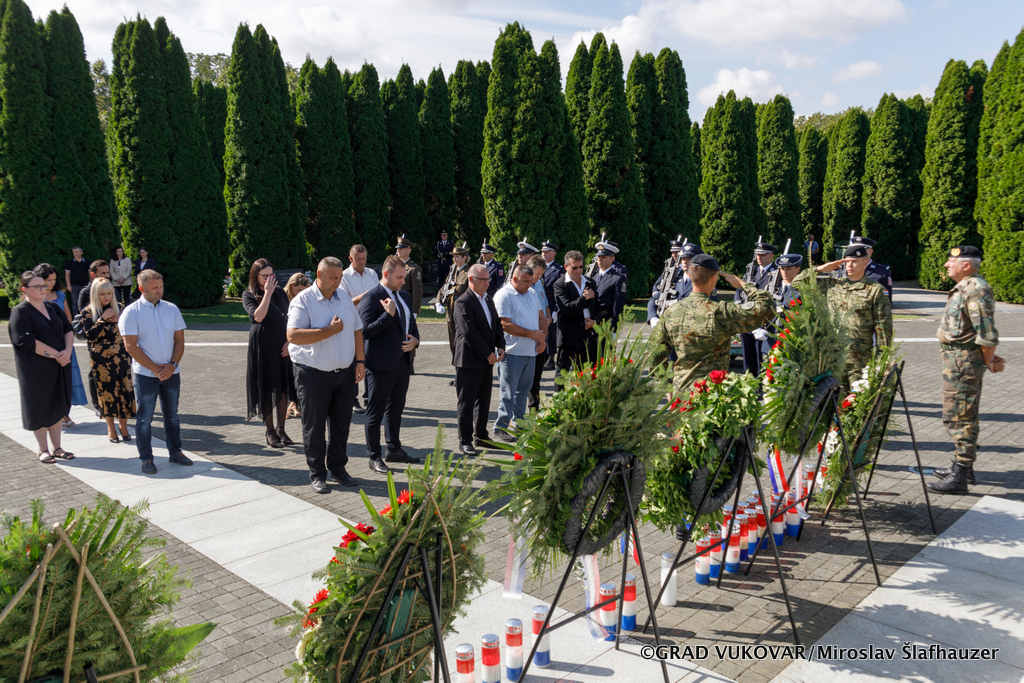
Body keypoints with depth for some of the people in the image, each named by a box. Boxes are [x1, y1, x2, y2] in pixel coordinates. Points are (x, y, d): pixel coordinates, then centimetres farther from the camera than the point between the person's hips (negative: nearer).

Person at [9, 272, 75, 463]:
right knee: (39, 408, 5)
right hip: (35, 369, -6)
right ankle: (43, 450, 17)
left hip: (59, 366, 6)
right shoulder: (20, 312, -10)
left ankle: (57, 447, 21)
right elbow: (26, 341, -18)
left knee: (57, 406, 11)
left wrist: (67, 351, -11)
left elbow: (68, 329, 6)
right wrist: (55, 354, -18)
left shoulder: (52, 307, 9)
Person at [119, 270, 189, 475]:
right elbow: (131, 346, -11)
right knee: (144, 418, 3)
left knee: (172, 414, 14)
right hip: (146, 375, -4)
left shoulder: (171, 309, 5)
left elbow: (179, 340, 5)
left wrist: (172, 365, -9)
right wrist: (155, 369, -14)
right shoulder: (131, 312, -7)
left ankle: (175, 452, 26)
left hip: (171, 372, 4)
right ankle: (146, 458, 13)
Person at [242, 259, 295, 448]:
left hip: (282, 346, 4)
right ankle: (270, 431, 11)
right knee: (266, 389, 1)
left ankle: (281, 429, 16)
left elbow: (289, 318, 12)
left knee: (283, 388, 4)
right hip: (262, 347, -4)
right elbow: (258, 316, -19)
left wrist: (289, 340, -1)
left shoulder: (280, 292, 11)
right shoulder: (248, 295, -1)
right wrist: (267, 293, -16)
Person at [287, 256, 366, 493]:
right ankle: (317, 474, 19)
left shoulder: (345, 298, 9)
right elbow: (293, 335, -23)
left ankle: (338, 468, 28)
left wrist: (360, 361, 6)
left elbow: (356, 330, 15)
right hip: (313, 374, -5)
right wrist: (331, 330, -20)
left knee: (341, 424, 13)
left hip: (345, 373, 5)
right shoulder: (303, 300, -10)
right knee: (314, 427, 5)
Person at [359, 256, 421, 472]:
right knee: (376, 411, 1)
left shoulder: (405, 296, 14)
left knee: (396, 408, 19)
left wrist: (415, 339, 3)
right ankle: (374, 457, 10)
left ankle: (394, 450, 32)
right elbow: (366, 331, -19)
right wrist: (388, 314, -24)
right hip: (382, 364, -8)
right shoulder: (371, 298, -12)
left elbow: (412, 323, 23)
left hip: (403, 362, 8)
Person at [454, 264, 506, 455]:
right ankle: (465, 441, 10)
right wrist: (488, 354, -17)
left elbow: (497, 323, 17)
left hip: (488, 360, 8)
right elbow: (470, 332, -20)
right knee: (467, 402, 1)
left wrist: (500, 346, 1)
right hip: (469, 361, -8)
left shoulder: (488, 299, 13)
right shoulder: (463, 302, -14)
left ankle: (480, 436, 27)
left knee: (484, 400, 15)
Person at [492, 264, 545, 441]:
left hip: (530, 352, 7)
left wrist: (542, 338, 5)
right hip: (512, 353, -7)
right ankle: (501, 428, 6)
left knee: (523, 390, 14)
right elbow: (505, 325, -18)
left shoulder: (532, 293, 14)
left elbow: (541, 317, 21)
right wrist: (531, 334, -14)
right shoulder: (504, 295, -10)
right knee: (508, 393, -3)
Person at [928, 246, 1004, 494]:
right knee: (964, 416, 19)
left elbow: (987, 334, -21)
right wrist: (989, 357, 15)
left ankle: (959, 477, -3)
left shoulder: (975, 290, -19)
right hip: (957, 359, 11)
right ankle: (963, 466, 30)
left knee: (959, 418, -7)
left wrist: (989, 362, -10)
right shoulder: (965, 288, 14)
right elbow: (983, 333, 20)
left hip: (963, 361, -11)